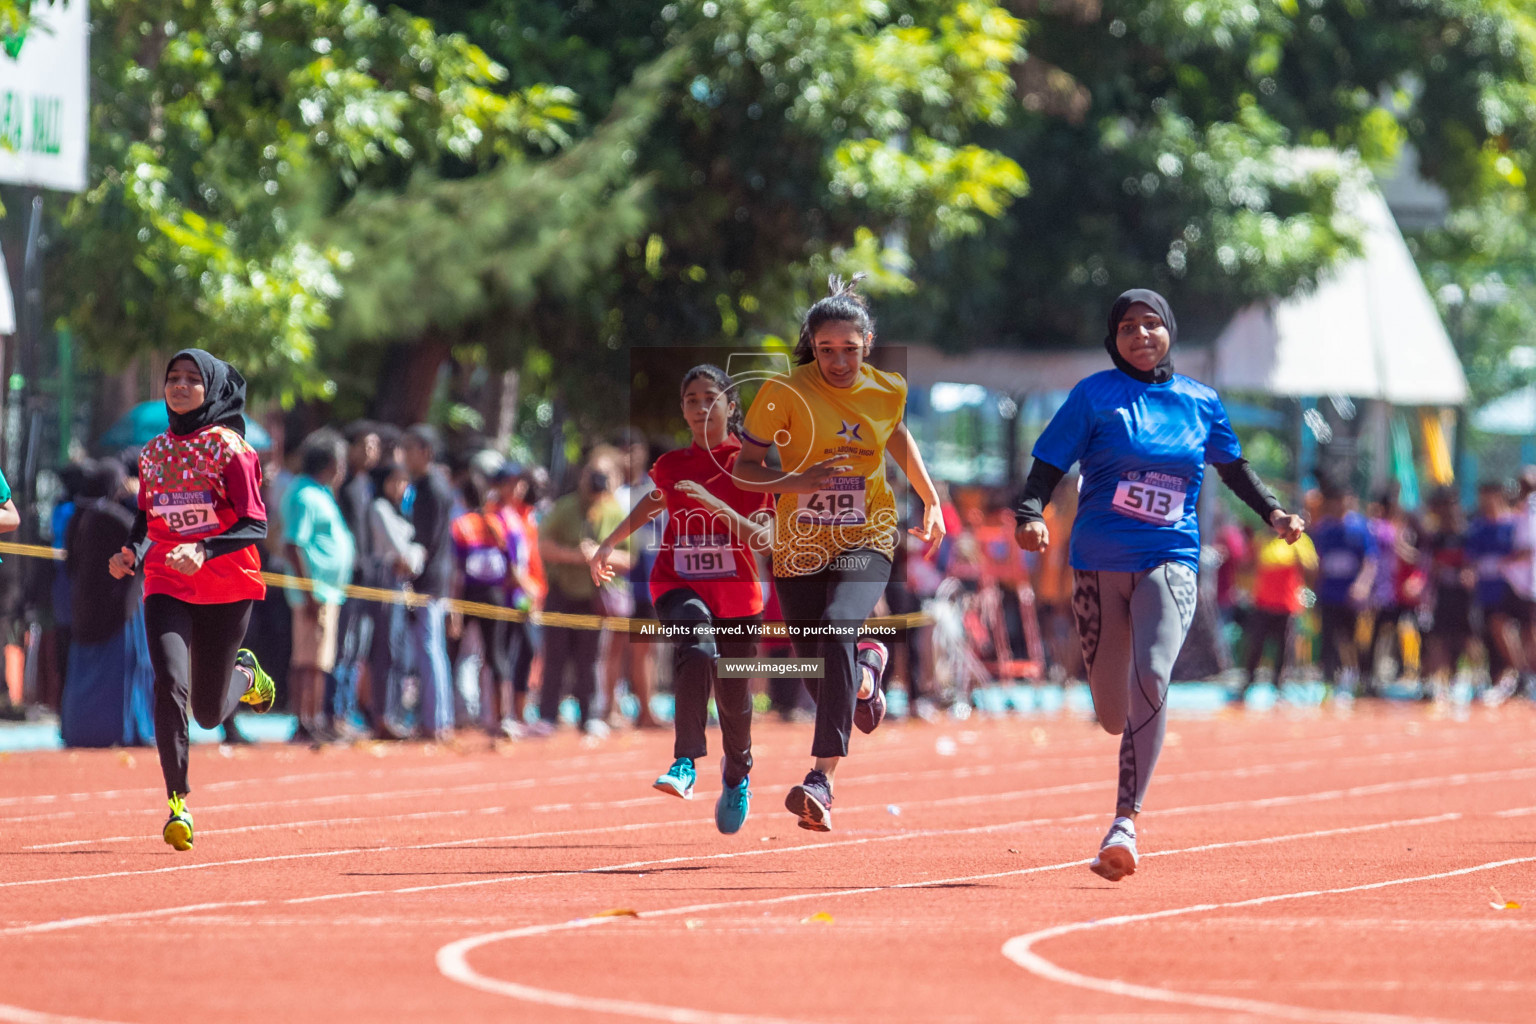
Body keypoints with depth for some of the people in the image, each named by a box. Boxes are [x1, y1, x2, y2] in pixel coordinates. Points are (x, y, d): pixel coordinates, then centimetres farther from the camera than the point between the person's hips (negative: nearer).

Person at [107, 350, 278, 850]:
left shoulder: (230, 448, -7)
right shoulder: (154, 453, 8)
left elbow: (255, 524, -12)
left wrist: (204, 551, -28)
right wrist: (131, 554, -2)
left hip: (226, 589, -2)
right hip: (166, 587, 2)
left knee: (208, 714, 6)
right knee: (170, 684, -21)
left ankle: (245, 672, 42)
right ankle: (178, 803, -15)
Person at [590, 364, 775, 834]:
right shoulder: (671, 466, 4)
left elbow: (764, 540, -13)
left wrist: (717, 506, -25)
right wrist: (609, 543, 27)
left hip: (737, 594, 0)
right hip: (679, 584, 0)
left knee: (733, 698, 9)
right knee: (697, 648, -34)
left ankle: (736, 775, 43)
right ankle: (686, 764, -38)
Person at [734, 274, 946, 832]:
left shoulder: (887, 391, -3)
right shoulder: (784, 393, -12)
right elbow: (744, 467, -9)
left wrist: (931, 501, 24)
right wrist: (796, 480, -26)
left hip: (865, 540, -1)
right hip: (801, 547, 1)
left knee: (837, 626, -28)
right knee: (822, 675, 6)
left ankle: (822, 777, -33)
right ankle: (866, 662, 47)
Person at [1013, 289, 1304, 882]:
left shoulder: (1200, 403, 9)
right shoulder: (1095, 395, 2)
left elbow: (1234, 468, 23)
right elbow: (1048, 467, -1)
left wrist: (1272, 512, 8)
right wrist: (1030, 515, -19)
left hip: (1170, 560, 0)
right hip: (1099, 561, 0)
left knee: (1151, 676, -26)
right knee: (1113, 715, 4)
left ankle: (1125, 821, -26)